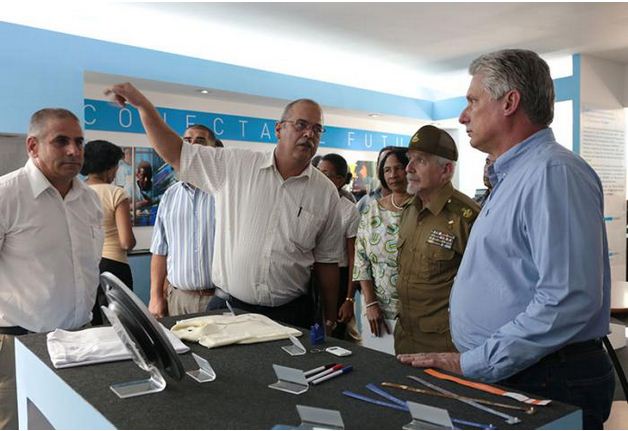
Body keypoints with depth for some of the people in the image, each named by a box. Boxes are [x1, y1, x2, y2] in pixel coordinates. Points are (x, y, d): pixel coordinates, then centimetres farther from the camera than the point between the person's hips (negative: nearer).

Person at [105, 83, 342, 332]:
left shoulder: (326, 193, 0)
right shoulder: (235, 165, -2)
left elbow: (326, 261, 4)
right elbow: (176, 154, 3)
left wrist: (331, 319, 7)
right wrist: (143, 104, -7)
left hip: (291, 312, 1)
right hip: (228, 306, 0)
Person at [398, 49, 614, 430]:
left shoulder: (554, 173, -18)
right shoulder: (511, 176, 15)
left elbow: (568, 299, -27)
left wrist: (473, 364, -22)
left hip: (548, 384, -9)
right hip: (496, 376, 9)